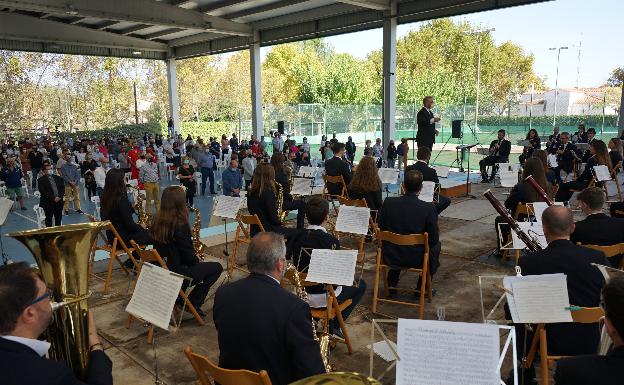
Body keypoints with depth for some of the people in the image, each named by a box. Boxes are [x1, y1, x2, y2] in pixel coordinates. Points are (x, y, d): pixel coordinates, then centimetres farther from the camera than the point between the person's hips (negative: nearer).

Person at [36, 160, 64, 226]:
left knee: (58, 218, 8)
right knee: (49, 219, 0)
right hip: (48, 202, -4)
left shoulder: (58, 178, 13)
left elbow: (63, 188, 7)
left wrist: (59, 197, -10)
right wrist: (53, 198, -17)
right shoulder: (41, 180, -1)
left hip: (59, 201, 4)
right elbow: (43, 192, -10)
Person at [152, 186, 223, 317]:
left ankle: (177, 296, 22)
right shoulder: (179, 225, -24)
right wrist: (196, 259, 3)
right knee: (217, 267, 8)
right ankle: (192, 303, 8)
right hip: (177, 274, -8)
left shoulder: (157, 221, -2)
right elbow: (190, 257, -18)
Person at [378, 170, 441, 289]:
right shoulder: (429, 208, -19)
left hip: (390, 257, 2)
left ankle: (391, 284, 40)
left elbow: (380, 229, -1)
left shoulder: (388, 202, -13)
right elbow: (433, 239, -10)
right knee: (436, 245, 27)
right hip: (417, 259, -2)